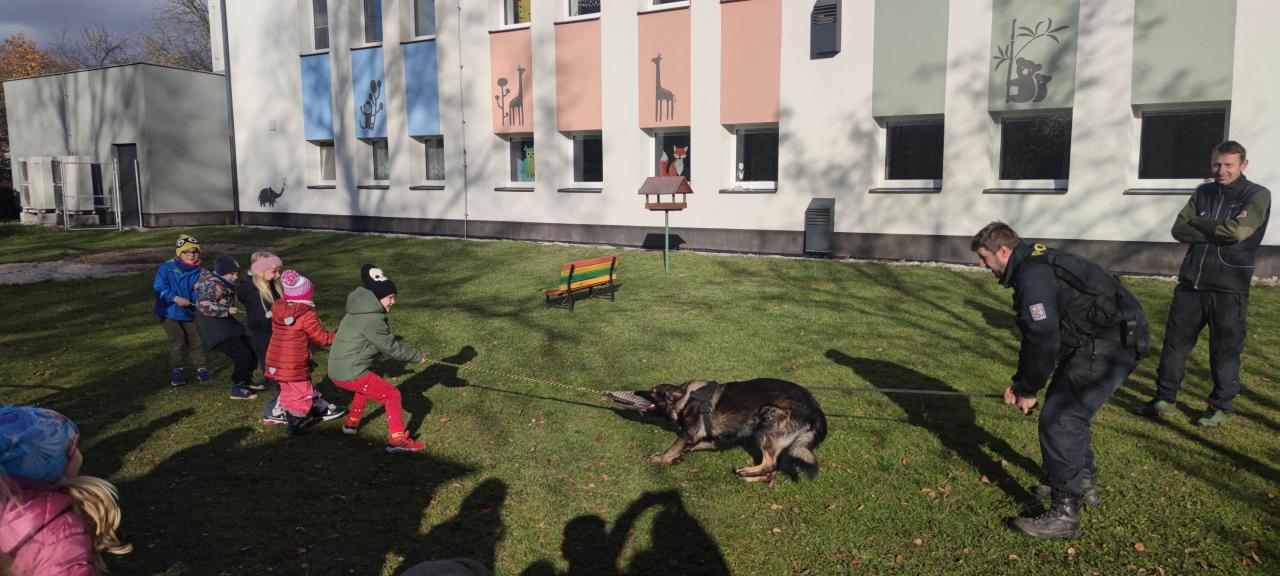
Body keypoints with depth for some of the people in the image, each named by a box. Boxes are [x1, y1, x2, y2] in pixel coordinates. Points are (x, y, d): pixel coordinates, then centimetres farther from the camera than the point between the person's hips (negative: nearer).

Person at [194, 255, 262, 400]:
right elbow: (203, 304, -31)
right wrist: (227, 310, -32)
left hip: (228, 328, 10)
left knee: (253, 349, 14)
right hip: (218, 332, -10)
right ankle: (237, 389, -1)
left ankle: (247, 380, 31)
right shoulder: (215, 285, -19)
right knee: (244, 355, -15)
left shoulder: (223, 284, 11)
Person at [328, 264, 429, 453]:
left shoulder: (360, 311, 11)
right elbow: (391, 347, -13)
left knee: (367, 386, 36)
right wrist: (416, 356, 0)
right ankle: (397, 439, -7)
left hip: (336, 371, 10)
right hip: (351, 374, -10)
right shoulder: (372, 319, -19)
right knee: (392, 395, -4)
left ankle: (351, 422, 44)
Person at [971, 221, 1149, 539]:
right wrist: (1019, 383, 16)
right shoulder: (1034, 265, 16)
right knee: (1069, 406, 23)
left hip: (1110, 344, -11)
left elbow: (1043, 340, -22)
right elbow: (1036, 335, 20)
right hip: (1115, 337, 11)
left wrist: (1028, 390, -9)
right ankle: (1083, 482, 39)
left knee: (1059, 419, -11)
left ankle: (1064, 514, -5)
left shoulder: (1033, 275, -19)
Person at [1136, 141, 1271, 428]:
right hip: (1191, 282, 4)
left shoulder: (1257, 195, -2)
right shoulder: (1203, 192, 11)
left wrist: (1198, 223, -6)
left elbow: (1239, 231, -18)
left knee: (1225, 349, 4)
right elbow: (1179, 229, 0)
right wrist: (1219, 231, -13)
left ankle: (1220, 407, 18)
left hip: (1229, 287, -4)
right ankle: (1164, 399, 17)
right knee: (1175, 342, 7)